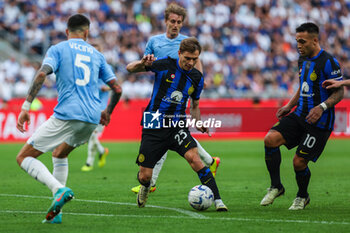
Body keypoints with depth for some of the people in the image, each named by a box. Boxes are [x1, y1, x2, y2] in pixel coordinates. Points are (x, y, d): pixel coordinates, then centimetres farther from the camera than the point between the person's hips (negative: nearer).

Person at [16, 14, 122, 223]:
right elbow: (117, 89, 16)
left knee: (24, 157, 2)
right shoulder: (96, 55, 19)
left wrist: (26, 107, -12)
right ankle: (56, 213, 19)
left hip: (67, 115, -5)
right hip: (92, 119, 5)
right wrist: (108, 112, 34)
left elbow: (42, 74, -12)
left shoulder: (58, 49, 6)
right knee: (60, 154, 30)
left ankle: (59, 190, -22)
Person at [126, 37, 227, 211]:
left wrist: (198, 123, 2)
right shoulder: (165, 65, -7)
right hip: (154, 125, -2)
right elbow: (130, 68, -3)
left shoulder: (197, 78, 5)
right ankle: (145, 187, 38)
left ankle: (217, 201, -23)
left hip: (177, 125, 2)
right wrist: (142, 63, -26)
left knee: (194, 158, -24)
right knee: (145, 176, -2)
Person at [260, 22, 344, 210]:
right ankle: (276, 187, -1)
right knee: (270, 139, -15)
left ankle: (302, 196, 22)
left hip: (319, 122, -7)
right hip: (299, 115, 7)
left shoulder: (328, 62, -13)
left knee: (299, 162, -9)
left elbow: (339, 92, -13)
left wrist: (322, 107, -28)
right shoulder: (303, 60, 12)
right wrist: (289, 106, 13)